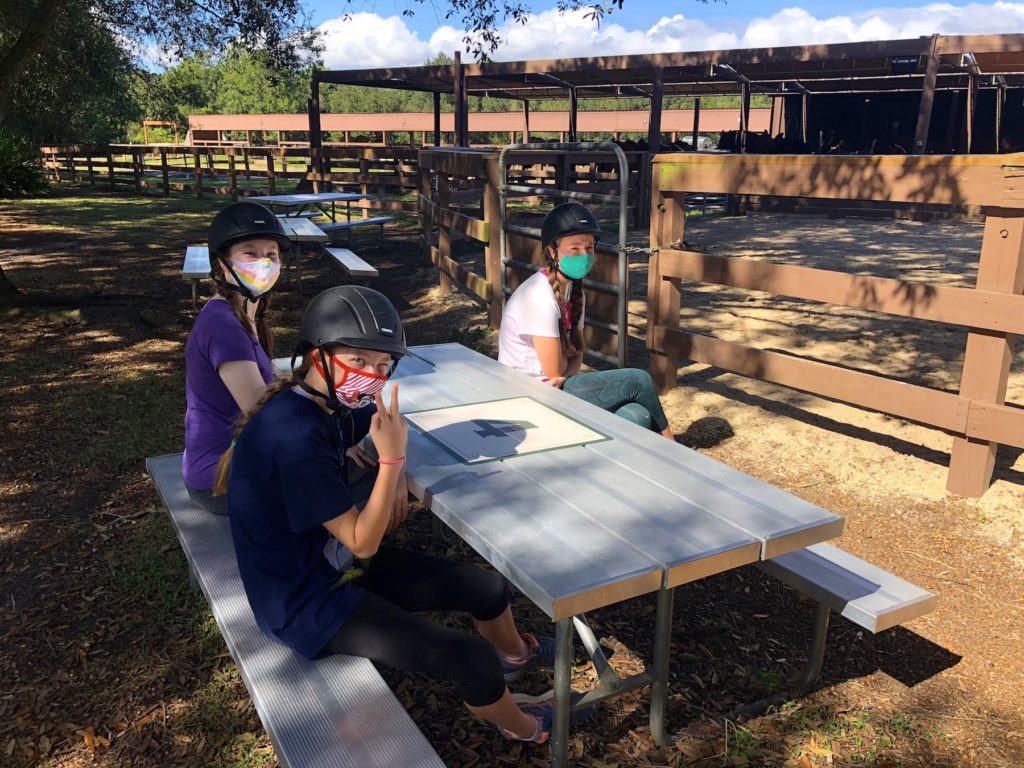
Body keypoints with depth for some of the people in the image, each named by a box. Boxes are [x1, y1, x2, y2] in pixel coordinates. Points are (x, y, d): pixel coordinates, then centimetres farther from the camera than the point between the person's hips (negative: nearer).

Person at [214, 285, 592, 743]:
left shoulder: (331, 401, -6)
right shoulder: (295, 437, -32)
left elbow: (385, 424, 16)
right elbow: (362, 543, -24)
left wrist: (397, 480, -2)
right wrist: (391, 459, -31)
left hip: (334, 559, 9)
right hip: (306, 601, -9)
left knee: (488, 588, 12)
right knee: (473, 662, -13)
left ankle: (515, 653, 47)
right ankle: (524, 728, 22)